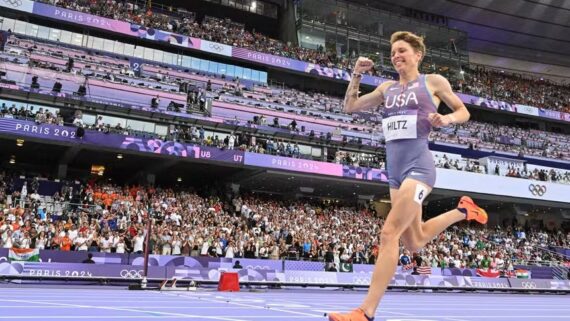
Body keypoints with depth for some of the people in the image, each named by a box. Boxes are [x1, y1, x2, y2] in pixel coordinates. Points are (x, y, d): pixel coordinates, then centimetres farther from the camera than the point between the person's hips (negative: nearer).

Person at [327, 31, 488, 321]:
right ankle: (462, 211, 37)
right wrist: (357, 74, 6)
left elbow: (463, 112, 10)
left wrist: (445, 119, -12)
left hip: (418, 165, -7)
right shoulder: (387, 88, 17)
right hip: (395, 169, 7)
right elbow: (350, 107, 19)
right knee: (413, 243, 14)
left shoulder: (433, 81, 4)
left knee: (389, 233, -19)